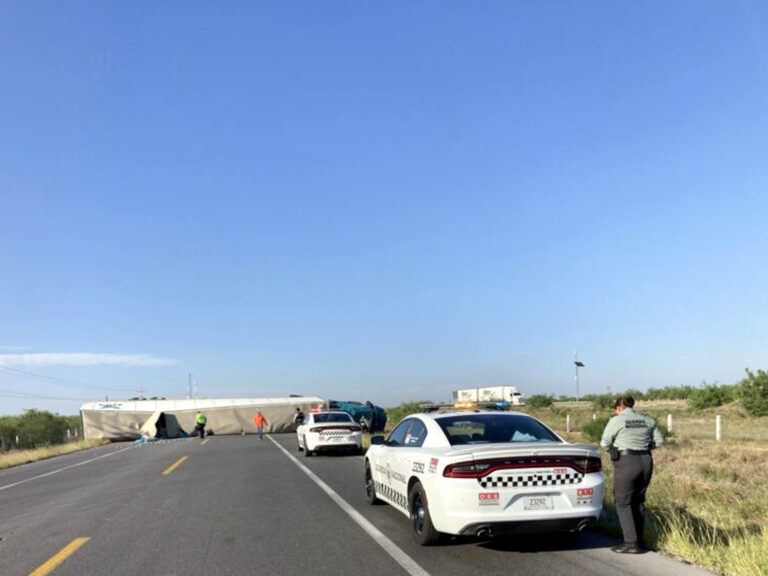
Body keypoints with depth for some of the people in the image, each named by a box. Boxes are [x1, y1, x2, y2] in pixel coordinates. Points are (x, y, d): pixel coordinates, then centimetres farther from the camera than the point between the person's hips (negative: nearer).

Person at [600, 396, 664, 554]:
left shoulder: (616, 420, -7)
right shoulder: (647, 420, 9)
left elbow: (605, 443, -5)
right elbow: (659, 440, 14)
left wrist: (614, 450, 15)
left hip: (626, 463, -6)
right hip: (646, 462, 6)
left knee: (623, 503, 2)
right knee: (638, 502, 17)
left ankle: (631, 543, -2)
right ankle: (639, 540, 24)